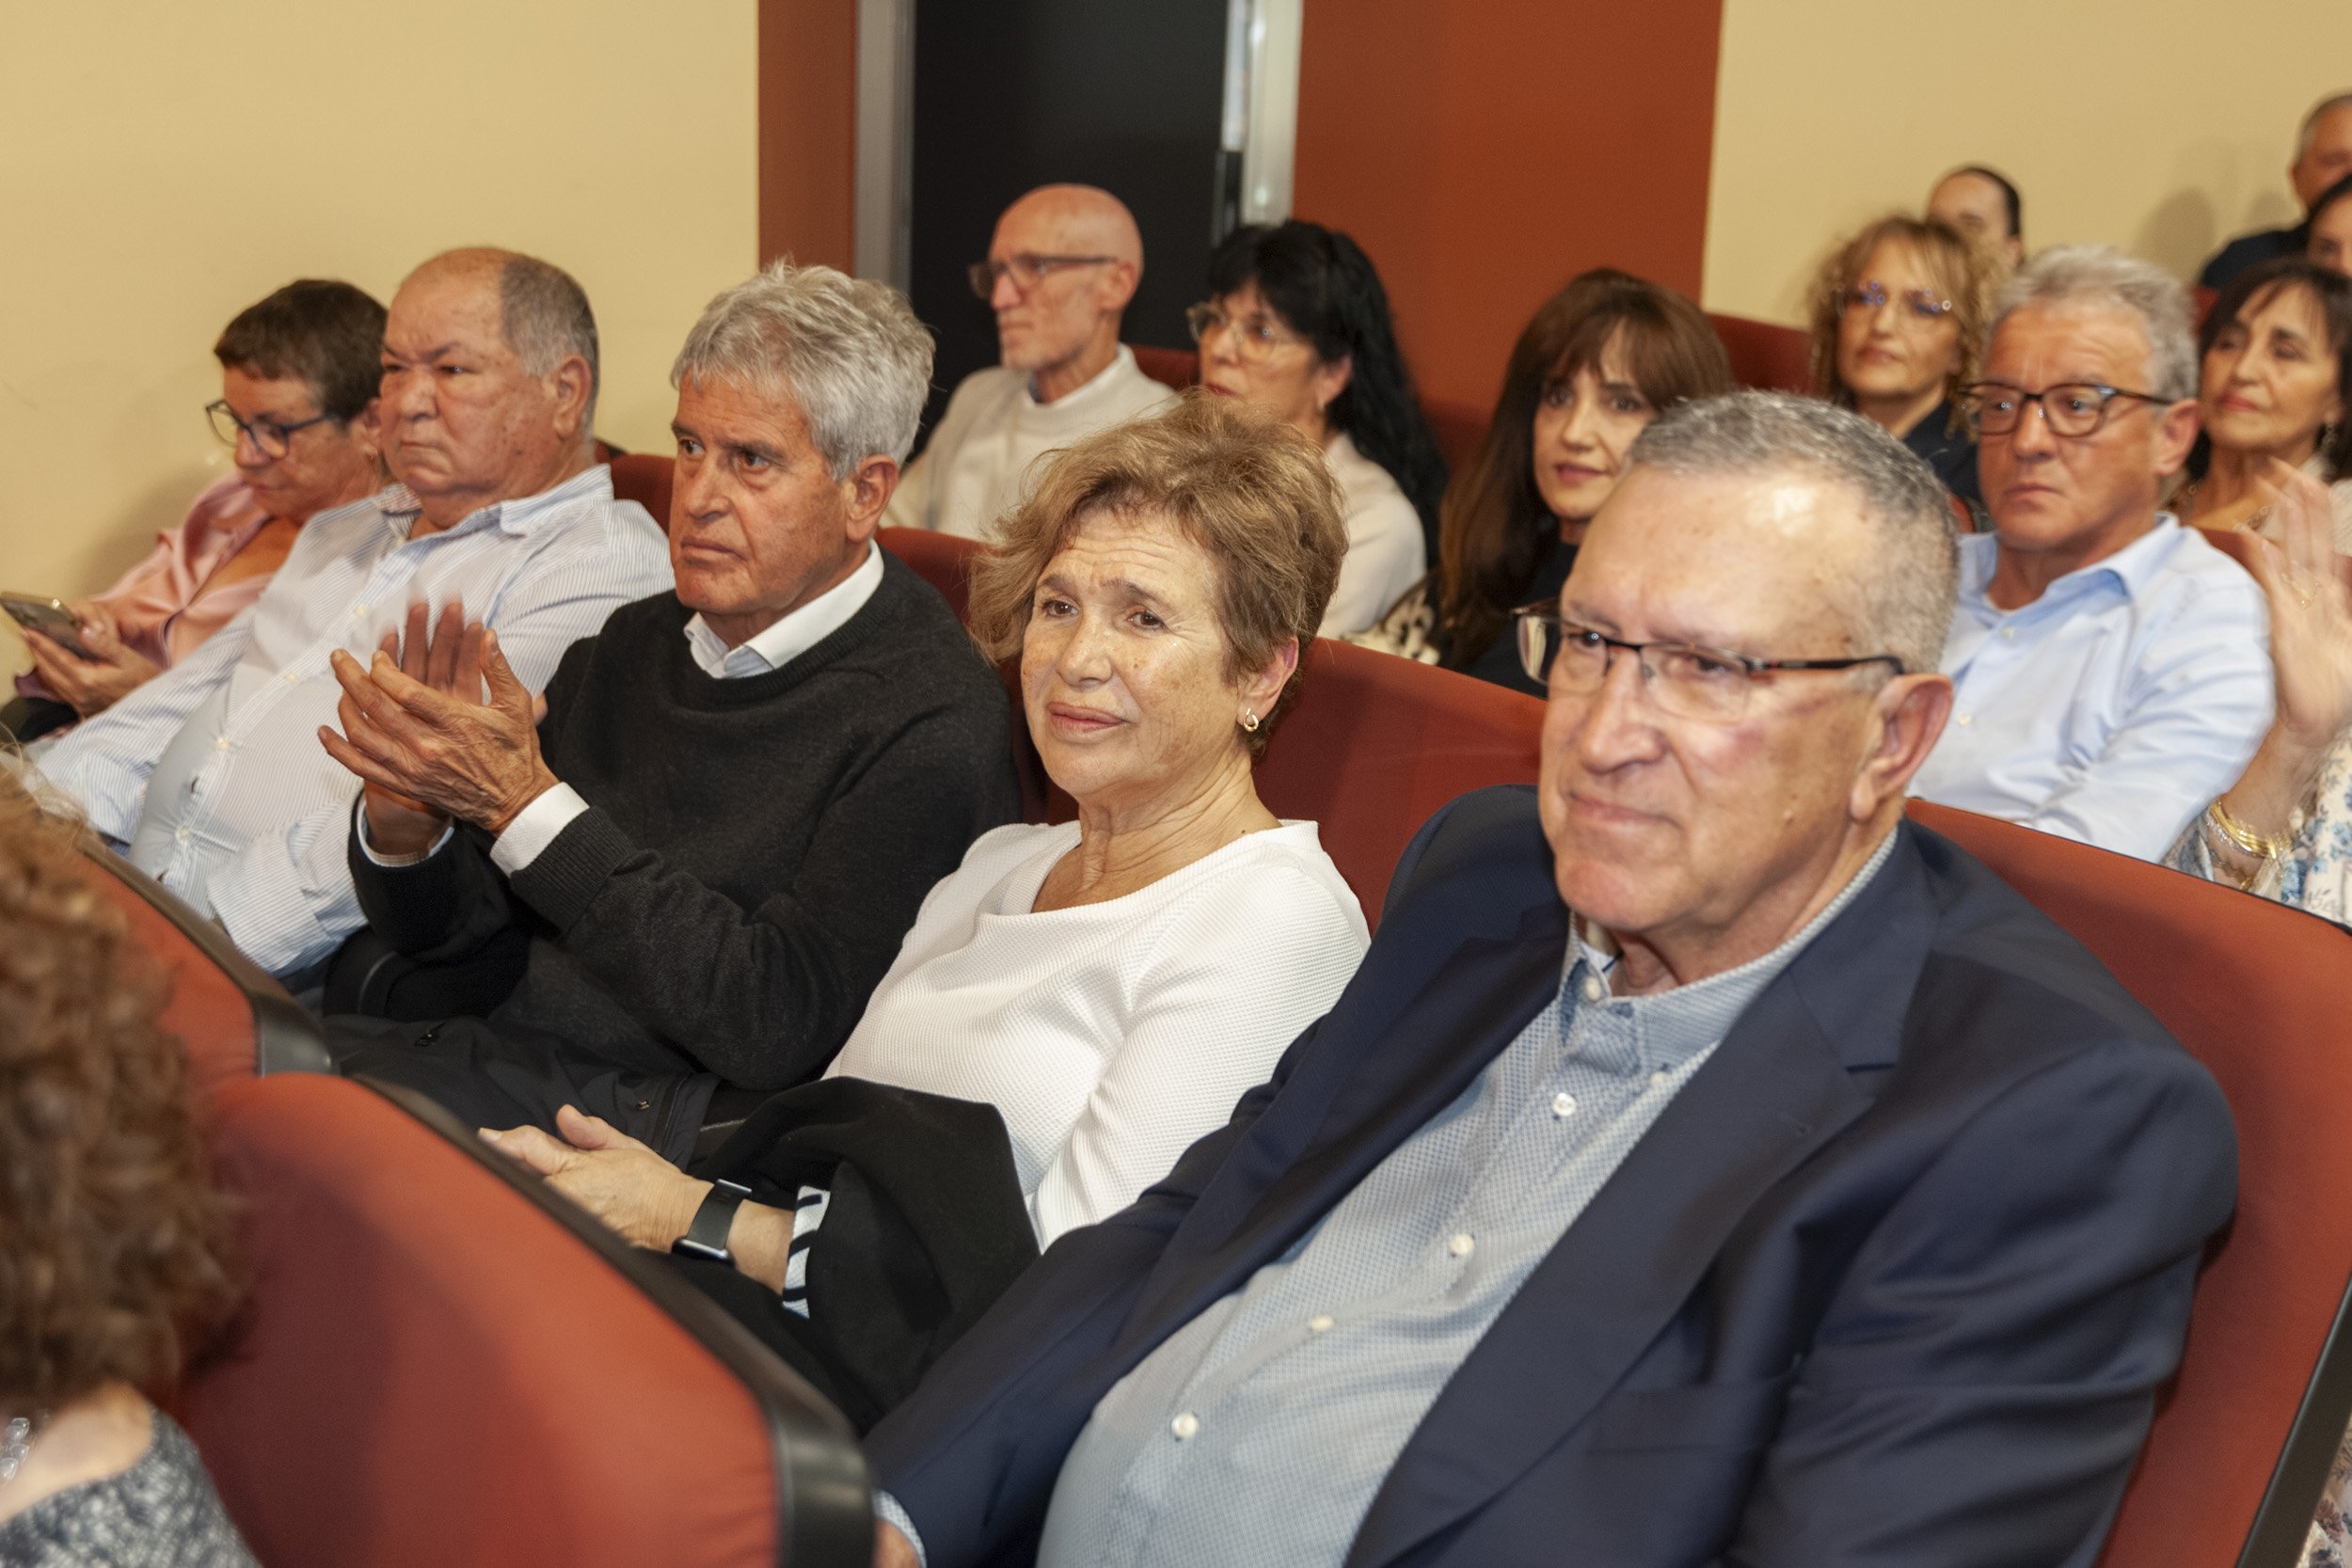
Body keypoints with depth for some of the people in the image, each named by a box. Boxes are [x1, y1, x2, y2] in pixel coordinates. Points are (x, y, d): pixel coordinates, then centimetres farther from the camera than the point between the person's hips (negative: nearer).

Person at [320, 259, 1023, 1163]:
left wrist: (527, 805, -20)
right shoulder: (634, 644, 12)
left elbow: (772, 1028, -20)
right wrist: (404, 816, -9)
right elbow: (439, 932, 15)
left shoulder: (930, 723, -11)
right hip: (499, 1055, 7)